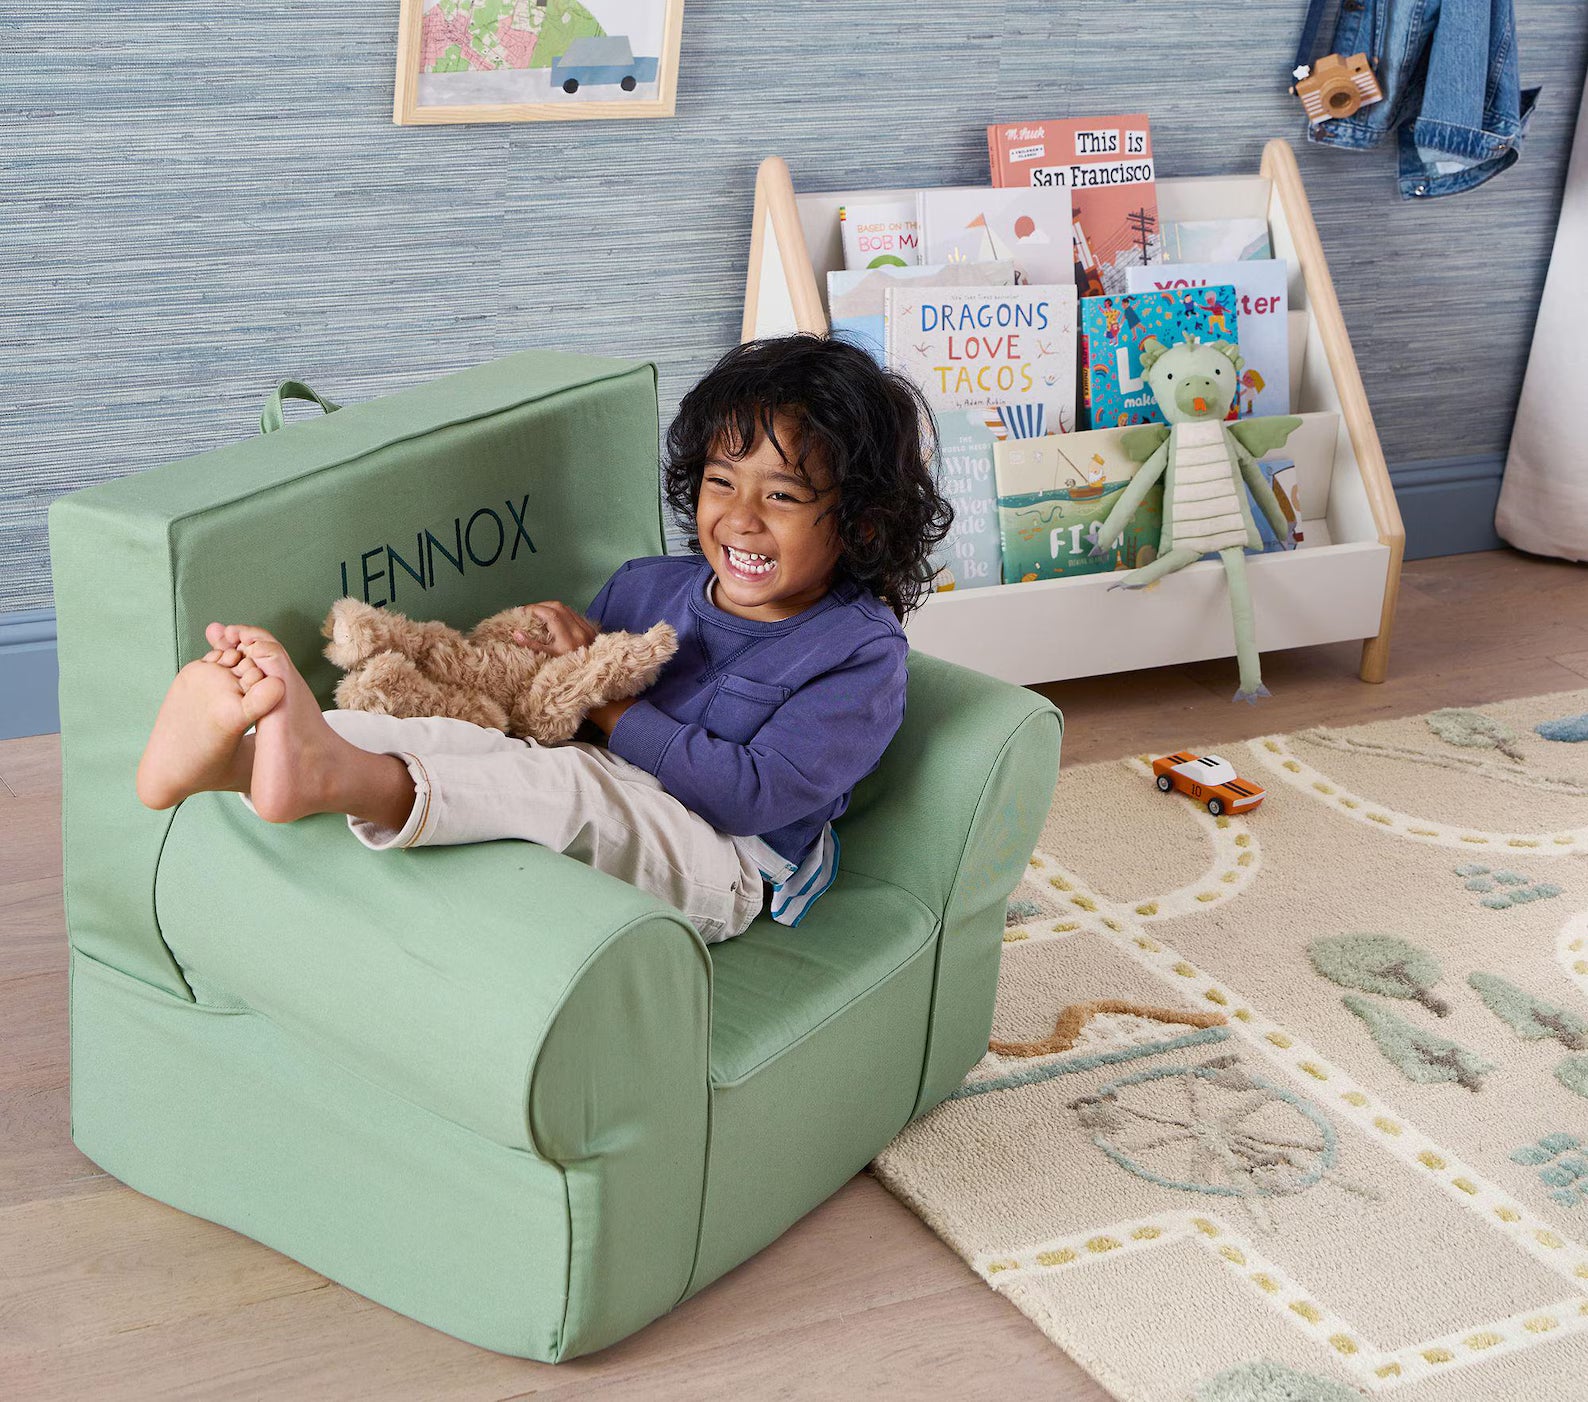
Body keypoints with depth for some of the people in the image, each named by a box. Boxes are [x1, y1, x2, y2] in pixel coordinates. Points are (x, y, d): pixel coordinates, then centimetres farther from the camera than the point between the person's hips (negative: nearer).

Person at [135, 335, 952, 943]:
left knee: (565, 780, -36)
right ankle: (243, 751, -47)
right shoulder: (648, 587, 16)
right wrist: (563, 647, -4)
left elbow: (757, 793, -16)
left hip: (722, 866, -6)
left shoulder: (862, 652, -4)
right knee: (458, 735, -22)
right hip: (592, 829, 6)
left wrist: (609, 710, -13)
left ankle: (334, 776, -62)